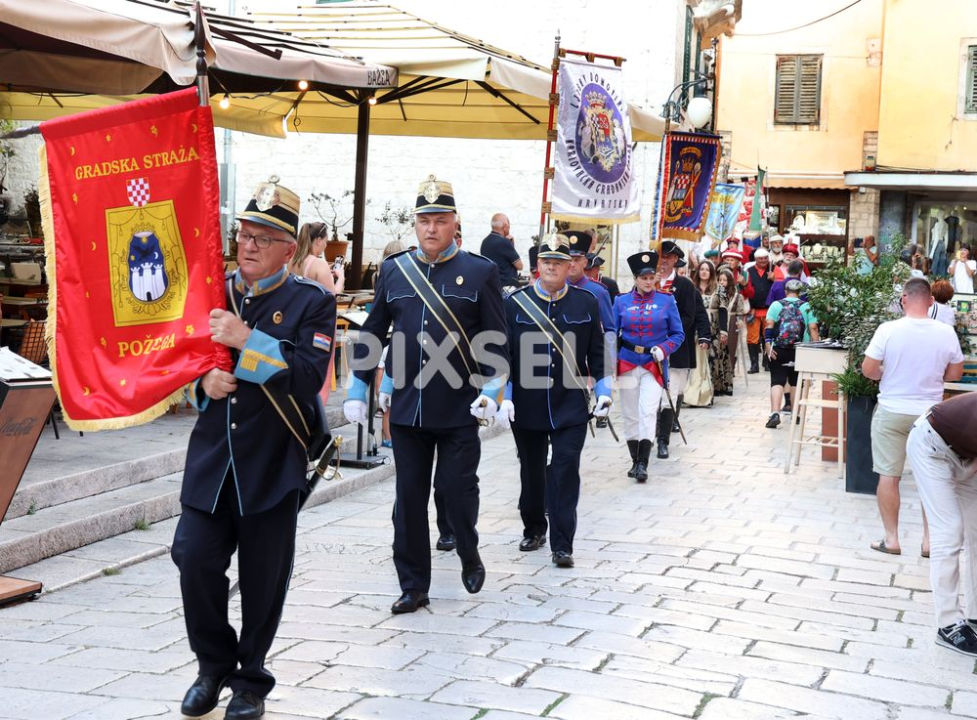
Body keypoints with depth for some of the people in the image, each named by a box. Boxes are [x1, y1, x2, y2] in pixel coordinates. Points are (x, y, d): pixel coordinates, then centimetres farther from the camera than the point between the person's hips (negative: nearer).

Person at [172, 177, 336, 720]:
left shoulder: (311, 302, -3)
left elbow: (309, 375, -17)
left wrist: (247, 340, -23)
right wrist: (202, 382, -6)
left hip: (274, 461, -3)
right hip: (211, 454, 3)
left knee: (263, 575, 5)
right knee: (195, 558, -3)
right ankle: (214, 664, 22)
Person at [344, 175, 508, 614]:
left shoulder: (480, 272, 0)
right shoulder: (393, 271, 7)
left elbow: (496, 342, -1)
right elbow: (372, 334, 12)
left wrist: (490, 390, -12)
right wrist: (357, 390, 8)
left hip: (459, 409, -2)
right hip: (407, 409, 3)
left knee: (459, 490, 1)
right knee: (409, 498, 6)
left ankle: (469, 555, 31)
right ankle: (414, 587, 16)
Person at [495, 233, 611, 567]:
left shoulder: (586, 302, 2)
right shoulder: (515, 302, -1)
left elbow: (597, 352, 7)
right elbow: (503, 353, -1)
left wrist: (603, 392, 3)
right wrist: (504, 398, -6)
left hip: (570, 406, -1)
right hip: (526, 406, 1)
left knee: (565, 471, -5)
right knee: (531, 470, 13)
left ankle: (562, 545, -1)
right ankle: (533, 530, 33)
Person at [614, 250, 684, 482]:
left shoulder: (667, 300, 1)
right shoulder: (622, 301, 3)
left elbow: (678, 334, 3)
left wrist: (663, 349, -15)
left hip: (654, 365, -2)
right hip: (627, 364, 2)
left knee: (648, 413, -12)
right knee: (630, 415, 6)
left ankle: (643, 464, -12)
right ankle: (635, 461, 18)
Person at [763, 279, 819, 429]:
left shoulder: (776, 305, 4)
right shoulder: (806, 307, 5)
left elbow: (769, 325, -7)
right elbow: (813, 328, -3)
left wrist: (767, 343, -10)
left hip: (778, 350, -1)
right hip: (799, 351, 1)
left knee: (777, 381, -4)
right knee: (796, 382, 16)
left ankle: (775, 413, -22)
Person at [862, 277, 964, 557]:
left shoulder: (888, 330, -14)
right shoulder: (946, 333, -7)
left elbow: (868, 370, -10)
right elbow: (955, 373, 4)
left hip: (892, 412, -2)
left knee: (889, 476, 7)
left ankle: (891, 539, 11)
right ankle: (930, 540, 15)